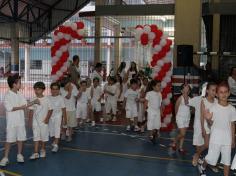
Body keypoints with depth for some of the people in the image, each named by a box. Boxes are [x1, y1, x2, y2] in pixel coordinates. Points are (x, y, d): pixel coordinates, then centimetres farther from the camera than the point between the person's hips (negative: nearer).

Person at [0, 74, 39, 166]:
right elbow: (9, 108, -19)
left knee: (20, 138, 11)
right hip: (11, 122, -6)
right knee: (9, 139, -1)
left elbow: (25, 104, 11)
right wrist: (20, 107, -16)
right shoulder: (7, 95, -12)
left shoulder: (20, 95, 7)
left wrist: (34, 102, 1)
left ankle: (19, 155, 25)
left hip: (21, 121, 6)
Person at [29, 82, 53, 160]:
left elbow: (50, 110, -4)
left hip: (44, 121, -1)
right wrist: (30, 120, 0)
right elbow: (31, 111, 3)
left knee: (44, 136, 10)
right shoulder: (33, 100, 1)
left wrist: (47, 118, -12)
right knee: (36, 136, -2)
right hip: (35, 121, 1)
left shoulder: (46, 99, -6)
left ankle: (43, 150, 28)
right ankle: (36, 153, -3)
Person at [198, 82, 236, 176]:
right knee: (211, 158, 5)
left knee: (227, 161, 9)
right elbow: (211, 124, -2)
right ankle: (202, 166, 36)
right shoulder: (213, 108, -9)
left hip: (227, 139, 3)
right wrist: (208, 119, -25)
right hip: (215, 138, -3)